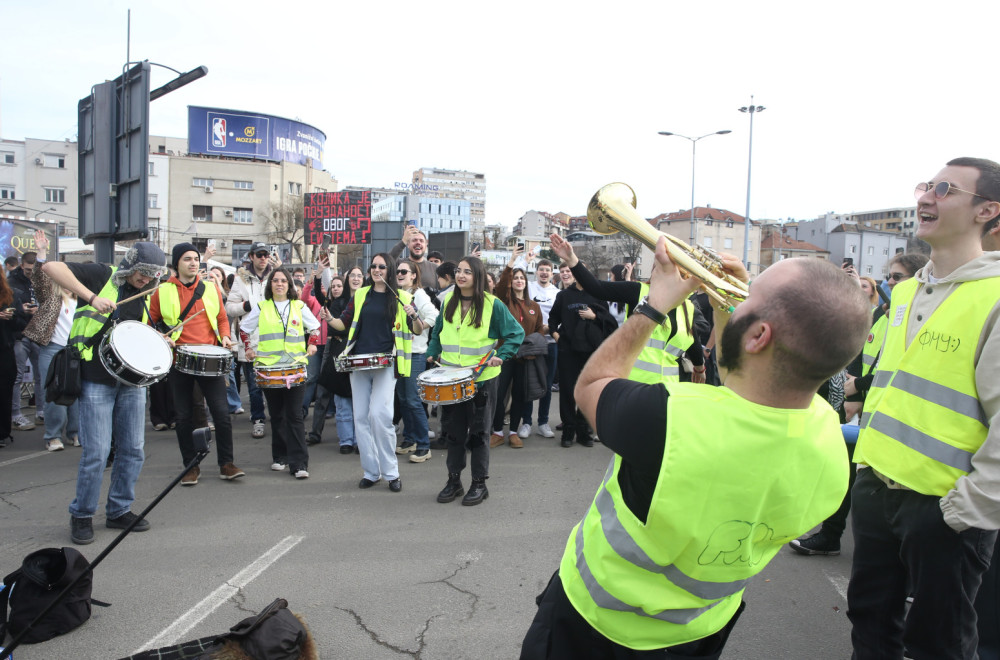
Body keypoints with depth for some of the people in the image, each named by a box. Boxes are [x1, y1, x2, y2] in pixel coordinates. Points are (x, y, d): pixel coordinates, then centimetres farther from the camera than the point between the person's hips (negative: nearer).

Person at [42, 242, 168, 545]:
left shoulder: (145, 298, 15)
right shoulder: (102, 276, -4)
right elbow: (51, 267, -16)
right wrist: (91, 297, -25)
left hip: (132, 381, 6)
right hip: (97, 380, -6)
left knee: (133, 449, 8)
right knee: (96, 452, -5)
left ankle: (119, 511, 23)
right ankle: (82, 514, 14)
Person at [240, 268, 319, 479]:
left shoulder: (299, 307, 9)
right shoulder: (261, 308, 10)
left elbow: (315, 327, 18)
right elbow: (244, 328, 18)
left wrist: (311, 345, 3)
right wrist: (249, 348, 6)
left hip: (295, 367, -1)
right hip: (269, 366, 1)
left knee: (294, 416, -7)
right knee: (276, 415, 8)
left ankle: (299, 463, -8)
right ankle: (279, 457, 20)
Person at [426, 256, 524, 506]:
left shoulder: (492, 304, -7)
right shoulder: (448, 301, 6)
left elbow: (515, 333, -2)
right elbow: (438, 332, 20)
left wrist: (501, 356, -13)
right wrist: (432, 354, 8)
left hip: (482, 378, -4)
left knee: (478, 432, 5)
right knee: (453, 430, 9)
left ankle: (479, 484, 17)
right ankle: (453, 481, 23)